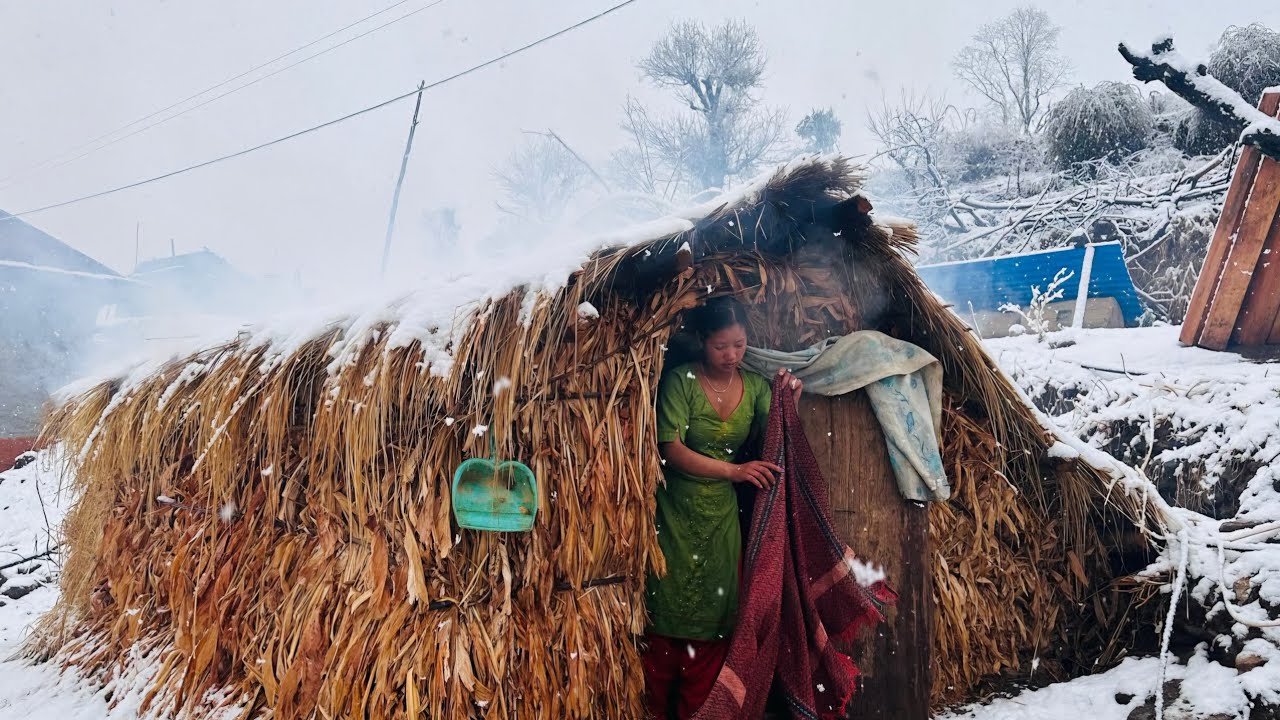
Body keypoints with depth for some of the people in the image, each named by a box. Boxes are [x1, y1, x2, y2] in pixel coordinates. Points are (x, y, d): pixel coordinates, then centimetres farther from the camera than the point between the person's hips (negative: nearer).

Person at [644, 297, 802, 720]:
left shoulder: (755, 387, 3)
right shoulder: (681, 380, -10)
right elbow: (672, 450, -17)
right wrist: (734, 470, -26)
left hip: (722, 518, 3)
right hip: (675, 517, -3)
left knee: (712, 621, 7)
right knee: (668, 616, 4)